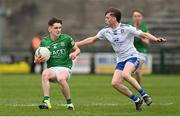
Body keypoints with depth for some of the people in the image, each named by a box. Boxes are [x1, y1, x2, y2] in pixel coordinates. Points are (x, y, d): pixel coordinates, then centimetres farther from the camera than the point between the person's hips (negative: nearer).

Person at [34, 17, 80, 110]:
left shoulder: (66, 38, 2)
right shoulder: (44, 42, 6)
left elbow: (77, 49, 13)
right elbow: (40, 59, 13)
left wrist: (74, 53, -11)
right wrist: (37, 60, -11)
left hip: (65, 68, -2)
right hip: (52, 69, 2)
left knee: (61, 78, -37)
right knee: (45, 74, -34)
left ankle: (69, 103, -16)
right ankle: (46, 101, -39)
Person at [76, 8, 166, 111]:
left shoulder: (126, 28, -12)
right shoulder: (106, 31, 5)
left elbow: (143, 34, -13)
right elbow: (92, 40, 17)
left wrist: (156, 39, -29)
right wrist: (75, 44, 18)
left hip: (132, 57, -7)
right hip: (121, 60, 7)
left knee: (125, 74, -34)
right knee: (115, 83, -11)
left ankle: (144, 95, -22)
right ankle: (137, 100, 1)